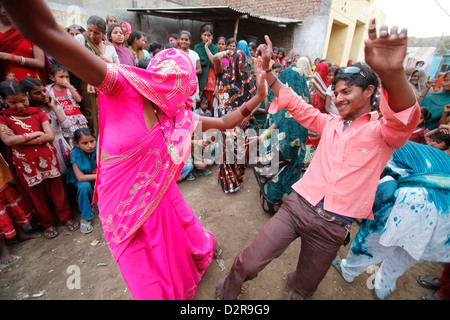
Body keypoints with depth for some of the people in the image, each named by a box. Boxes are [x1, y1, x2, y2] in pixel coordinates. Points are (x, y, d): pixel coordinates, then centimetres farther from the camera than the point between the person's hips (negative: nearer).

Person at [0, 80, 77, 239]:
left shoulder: (37, 113, 4)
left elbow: (50, 136, -10)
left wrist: (20, 139, -13)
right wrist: (35, 134, -11)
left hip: (47, 158, 0)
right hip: (25, 164, 0)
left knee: (57, 190, 10)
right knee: (37, 195, 14)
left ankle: (66, 218, 28)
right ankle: (47, 224, 32)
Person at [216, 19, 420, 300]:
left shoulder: (382, 131, -2)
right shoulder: (330, 124, 12)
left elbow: (405, 118, -25)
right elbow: (294, 103, 14)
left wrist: (392, 73, -46)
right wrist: (267, 69, 7)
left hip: (333, 226, -2)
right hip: (297, 206, 2)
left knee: (305, 287, 21)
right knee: (247, 264, -2)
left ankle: (296, 289, 56)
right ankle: (227, 293, 29)